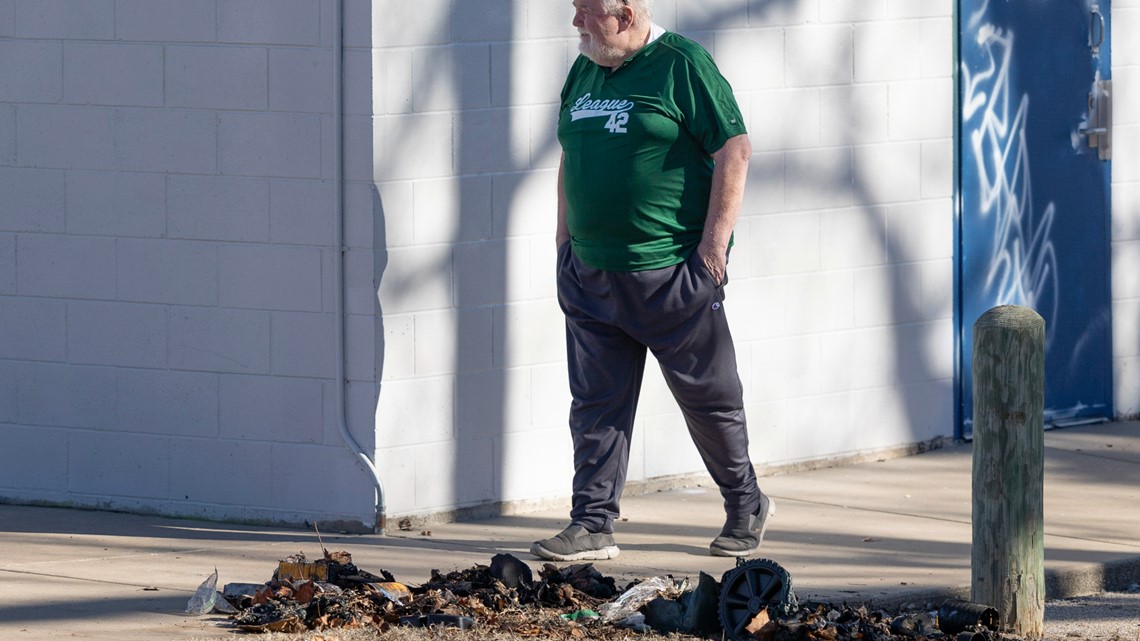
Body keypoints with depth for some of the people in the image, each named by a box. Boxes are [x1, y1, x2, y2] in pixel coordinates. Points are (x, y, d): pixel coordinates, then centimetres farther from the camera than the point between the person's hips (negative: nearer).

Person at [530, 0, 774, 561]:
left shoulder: (682, 64, -10)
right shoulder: (584, 71, 11)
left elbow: (734, 150, -11)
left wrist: (714, 243, -14)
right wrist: (565, 237, 15)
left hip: (672, 273, -6)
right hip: (591, 274, 6)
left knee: (707, 397, 6)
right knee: (596, 403, 3)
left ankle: (746, 508, 23)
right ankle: (592, 525, 5)